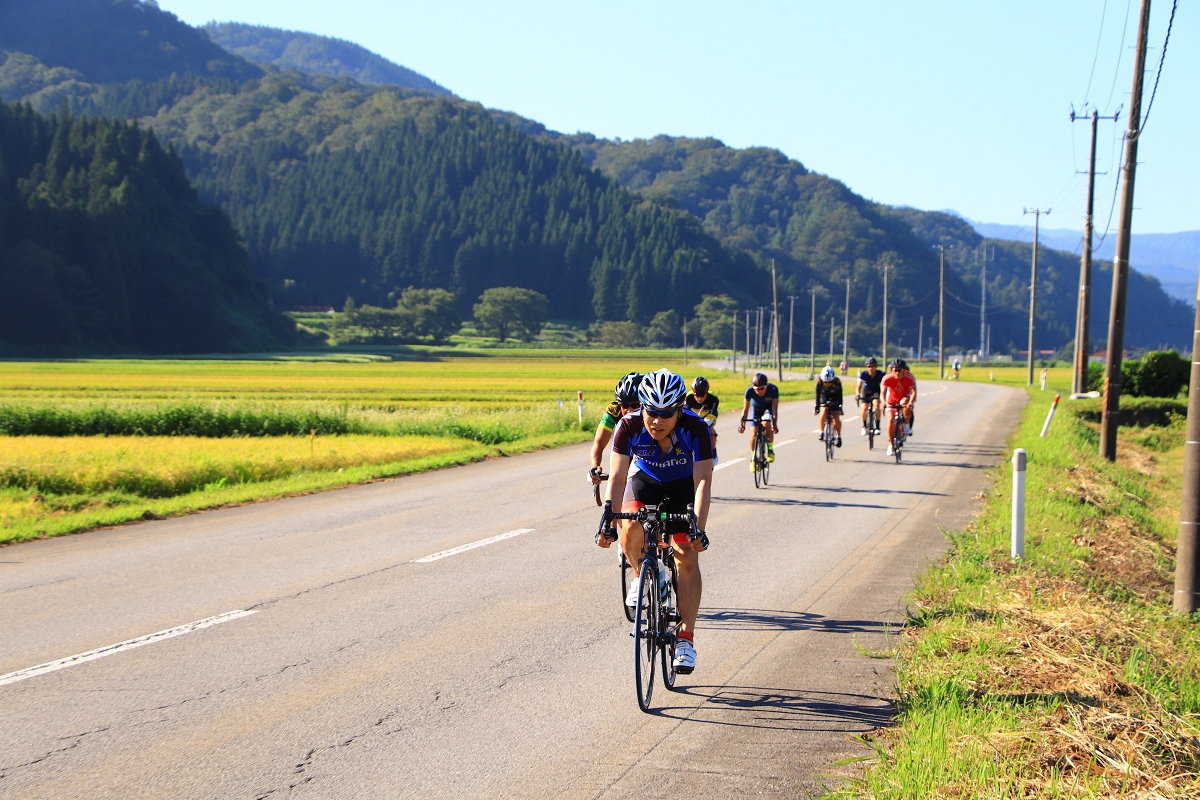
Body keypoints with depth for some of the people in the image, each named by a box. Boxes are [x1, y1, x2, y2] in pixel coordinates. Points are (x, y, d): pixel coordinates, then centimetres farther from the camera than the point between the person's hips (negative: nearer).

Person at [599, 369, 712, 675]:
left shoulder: (696, 429, -32)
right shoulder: (629, 426, -29)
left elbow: (702, 481, -33)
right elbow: (617, 478, -28)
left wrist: (699, 529, -43)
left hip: (683, 485, -1)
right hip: (645, 480, 1)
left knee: (687, 555, -12)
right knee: (630, 529, -30)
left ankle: (686, 637, -4)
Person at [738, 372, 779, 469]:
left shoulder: (773, 389, -34)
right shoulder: (750, 391, -31)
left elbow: (775, 408, -34)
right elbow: (745, 408, -25)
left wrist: (775, 424, -44)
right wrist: (742, 424, -34)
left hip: (768, 407, -1)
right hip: (756, 408, 1)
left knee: (766, 423, -31)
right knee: (754, 433, -12)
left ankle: (770, 450, -12)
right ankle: (753, 458, 6)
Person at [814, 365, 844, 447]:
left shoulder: (837, 382, -30)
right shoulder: (819, 382, -27)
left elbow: (840, 395, -24)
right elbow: (818, 395, -22)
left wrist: (840, 407, -28)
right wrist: (816, 407, -26)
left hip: (835, 400, -1)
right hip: (824, 399, 1)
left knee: (836, 418, -14)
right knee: (823, 413, -27)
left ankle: (838, 436, 4)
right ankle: (822, 433, -18)